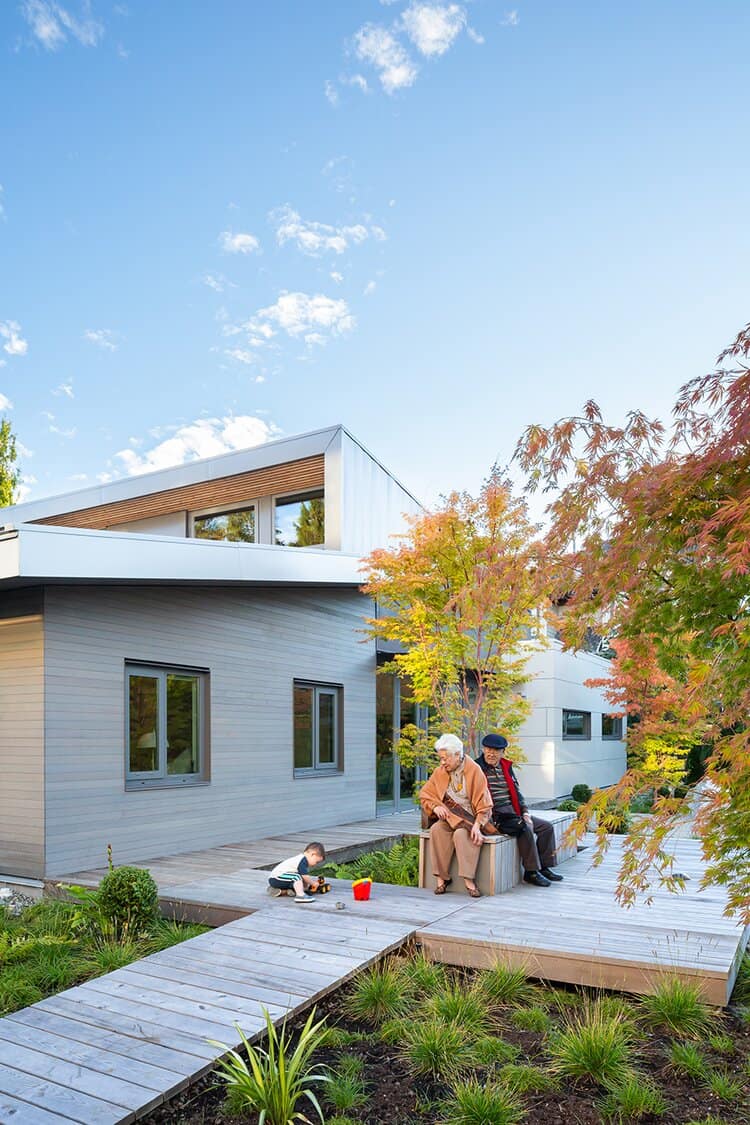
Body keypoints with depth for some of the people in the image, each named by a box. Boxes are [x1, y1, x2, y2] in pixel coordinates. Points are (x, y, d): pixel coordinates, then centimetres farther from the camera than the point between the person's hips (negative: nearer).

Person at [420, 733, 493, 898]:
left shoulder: (474, 770, -6)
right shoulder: (440, 772, 5)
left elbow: (483, 803, -7)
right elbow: (424, 795, 13)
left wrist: (477, 825, -20)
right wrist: (435, 806, -7)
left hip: (469, 817, -3)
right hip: (449, 816, 3)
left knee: (461, 834, -34)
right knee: (436, 830, -28)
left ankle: (468, 880, -31)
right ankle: (441, 877, -24)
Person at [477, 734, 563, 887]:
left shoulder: (506, 766, 16)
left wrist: (525, 812, 5)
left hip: (513, 813, 8)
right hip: (495, 816, -8)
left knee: (547, 827, 0)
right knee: (525, 828, -27)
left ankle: (544, 867, 7)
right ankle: (531, 872, -16)